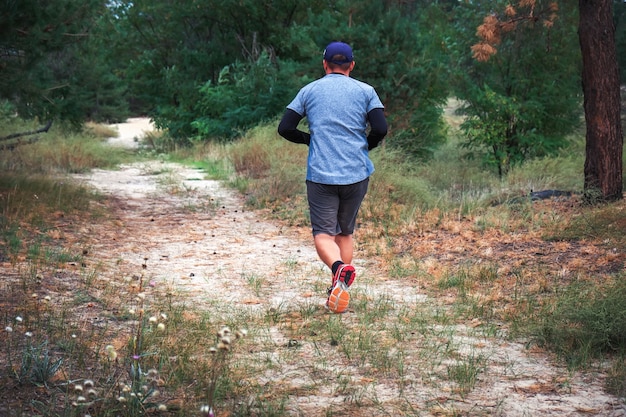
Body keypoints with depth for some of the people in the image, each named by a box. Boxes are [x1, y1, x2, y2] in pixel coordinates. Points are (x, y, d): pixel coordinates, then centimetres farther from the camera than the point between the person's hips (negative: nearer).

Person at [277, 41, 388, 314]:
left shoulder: (309, 91, 7)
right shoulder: (365, 91, 6)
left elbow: (285, 129, 3)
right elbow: (380, 129, -5)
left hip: (320, 175, -1)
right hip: (357, 175, 1)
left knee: (323, 233, 0)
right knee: (345, 231, 16)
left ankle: (339, 267, -31)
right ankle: (339, 293, 8)